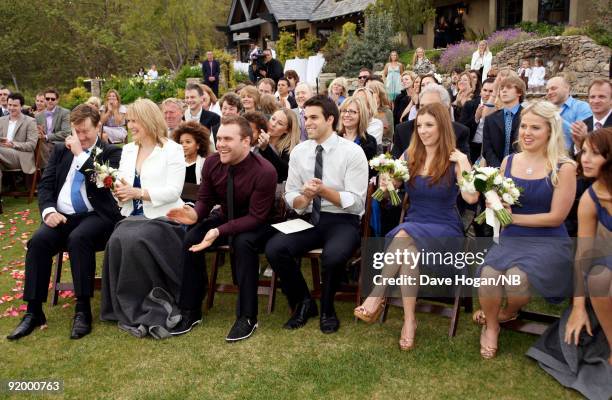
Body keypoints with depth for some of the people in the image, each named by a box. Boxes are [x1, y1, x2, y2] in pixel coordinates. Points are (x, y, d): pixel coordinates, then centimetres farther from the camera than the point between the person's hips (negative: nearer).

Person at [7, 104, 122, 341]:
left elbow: (103, 184, -13)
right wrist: (49, 210, -8)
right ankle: (34, 312, -16)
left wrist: (80, 153, -11)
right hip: (61, 216, 4)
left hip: (95, 216, -4)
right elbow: (45, 185, 11)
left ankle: (83, 310, -26)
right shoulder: (60, 150, 17)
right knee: (37, 241, -25)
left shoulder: (111, 152, 4)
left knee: (78, 239, -35)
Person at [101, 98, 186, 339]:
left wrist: (136, 192, -15)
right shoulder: (128, 150, 18)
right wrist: (118, 191, -9)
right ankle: (131, 310, -14)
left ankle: (146, 310, -16)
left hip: (163, 218, -5)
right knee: (116, 243, -25)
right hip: (133, 216, 5)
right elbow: (123, 188, 15)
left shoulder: (172, 149, -2)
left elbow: (173, 191, -12)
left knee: (134, 242, -32)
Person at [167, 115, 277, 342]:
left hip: (257, 225, -5)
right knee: (190, 239, -18)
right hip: (225, 217, 5)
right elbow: (205, 198, 0)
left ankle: (247, 317, -19)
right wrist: (195, 214, -26)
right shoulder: (212, 163, -11)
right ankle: (190, 311, -3)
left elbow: (256, 217, -26)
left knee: (242, 243, -36)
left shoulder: (264, 172, -27)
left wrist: (219, 231, -37)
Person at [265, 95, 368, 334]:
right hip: (309, 219, 4)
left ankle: (327, 309, -2)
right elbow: (290, 197, 7)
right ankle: (303, 303, 4)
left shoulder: (352, 152, -7)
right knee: (274, 249, -23)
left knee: (333, 256, -36)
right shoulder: (298, 152, 6)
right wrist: (304, 197, -16)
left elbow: (356, 203, -11)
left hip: (342, 222, -4)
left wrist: (324, 191, -24)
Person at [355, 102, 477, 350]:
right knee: (409, 250, -34)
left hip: (445, 230, -3)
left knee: (405, 237, -34)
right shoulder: (409, 156, 9)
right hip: (412, 228, 3)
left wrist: (463, 162, -21)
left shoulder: (455, 160, -3)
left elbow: (471, 198, -19)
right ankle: (409, 320, -31)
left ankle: (377, 298, -26)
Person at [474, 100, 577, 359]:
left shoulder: (564, 168, -6)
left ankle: (509, 312, 8)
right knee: (488, 273, -28)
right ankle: (491, 327, 4)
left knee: (517, 277, -31)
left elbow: (556, 217, -8)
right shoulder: (509, 161, 7)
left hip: (549, 243, -3)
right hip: (511, 239, 3)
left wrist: (513, 217, -7)